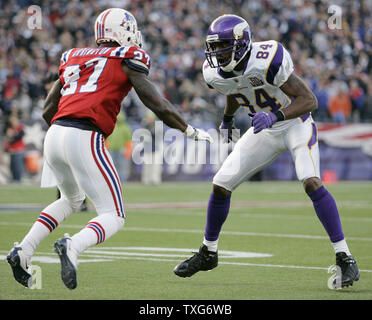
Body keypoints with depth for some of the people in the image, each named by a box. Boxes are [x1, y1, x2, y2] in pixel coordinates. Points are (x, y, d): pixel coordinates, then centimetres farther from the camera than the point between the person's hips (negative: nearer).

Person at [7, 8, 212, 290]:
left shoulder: (74, 58, 23)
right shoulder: (127, 59, 7)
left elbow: (48, 111, 22)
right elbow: (158, 105, 1)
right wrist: (191, 131, 15)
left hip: (55, 133, 6)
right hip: (85, 139, -6)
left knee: (72, 199, 32)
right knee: (113, 218, 2)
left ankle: (23, 251, 17)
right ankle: (73, 246, -28)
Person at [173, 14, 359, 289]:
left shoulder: (268, 61, -33)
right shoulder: (215, 73, -12)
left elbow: (309, 100, -31)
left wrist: (275, 116, -45)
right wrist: (227, 119, 31)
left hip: (296, 124, -6)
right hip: (264, 131, 6)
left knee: (311, 182, -27)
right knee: (221, 185, 2)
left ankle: (344, 257, -20)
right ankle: (208, 253, 23)